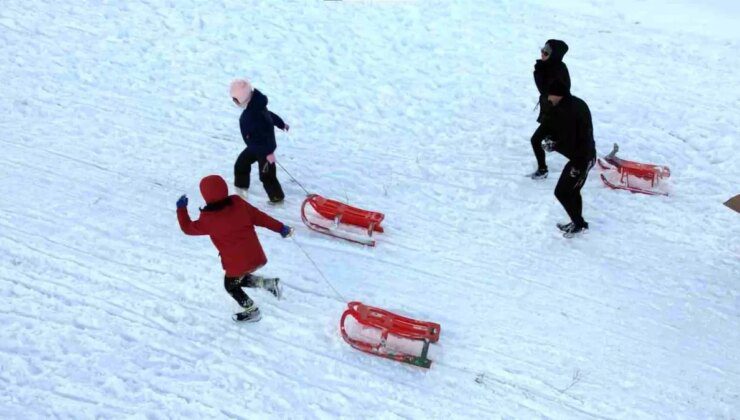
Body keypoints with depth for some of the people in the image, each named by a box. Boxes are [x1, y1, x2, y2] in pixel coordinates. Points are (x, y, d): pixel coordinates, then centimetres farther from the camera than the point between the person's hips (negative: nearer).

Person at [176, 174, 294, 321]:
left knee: (231, 286, 24)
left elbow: (188, 228, 3)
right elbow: (259, 217, 2)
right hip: (256, 256, 5)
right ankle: (269, 284, 13)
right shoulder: (239, 203, -4)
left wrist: (181, 208, 16)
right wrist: (280, 228, 9)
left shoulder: (208, 219, -14)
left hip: (237, 264, -5)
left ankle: (251, 311, 33)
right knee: (239, 279, 30)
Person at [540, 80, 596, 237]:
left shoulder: (567, 113, -26)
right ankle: (577, 223, 35)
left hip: (580, 159, -10)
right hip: (588, 155, 10)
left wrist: (553, 146, -8)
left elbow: (568, 145, -26)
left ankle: (579, 224, 16)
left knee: (562, 192, 3)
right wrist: (552, 140, 0)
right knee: (573, 191, 21)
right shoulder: (578, 103, 6)